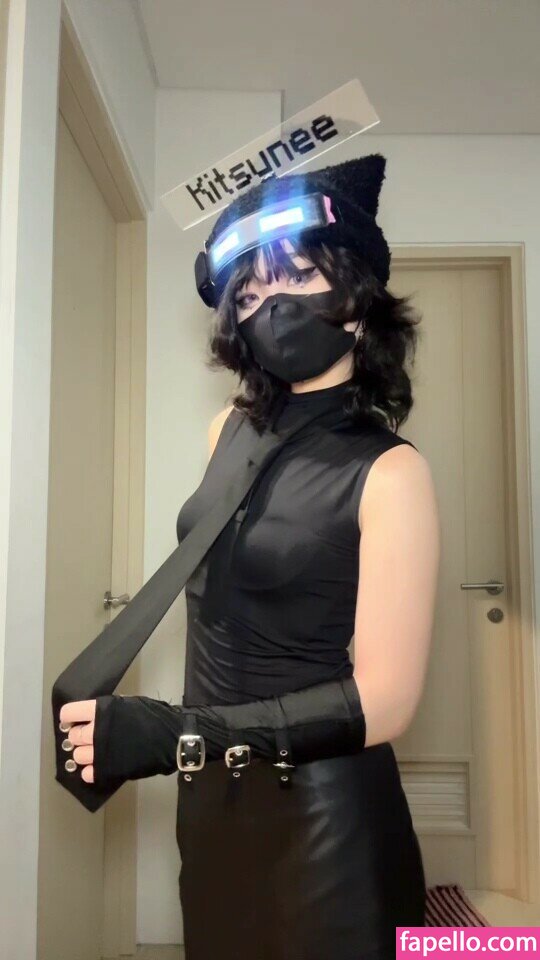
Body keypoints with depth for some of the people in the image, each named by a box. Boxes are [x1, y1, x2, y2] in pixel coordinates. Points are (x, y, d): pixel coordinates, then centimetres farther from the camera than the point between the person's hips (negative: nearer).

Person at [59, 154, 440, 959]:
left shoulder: (388, 473, -18)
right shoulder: (229, 431, 0)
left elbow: (385, 699, -21)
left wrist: (177, 735, -26)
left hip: (322, 811, -6)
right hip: (211, 794, 6)